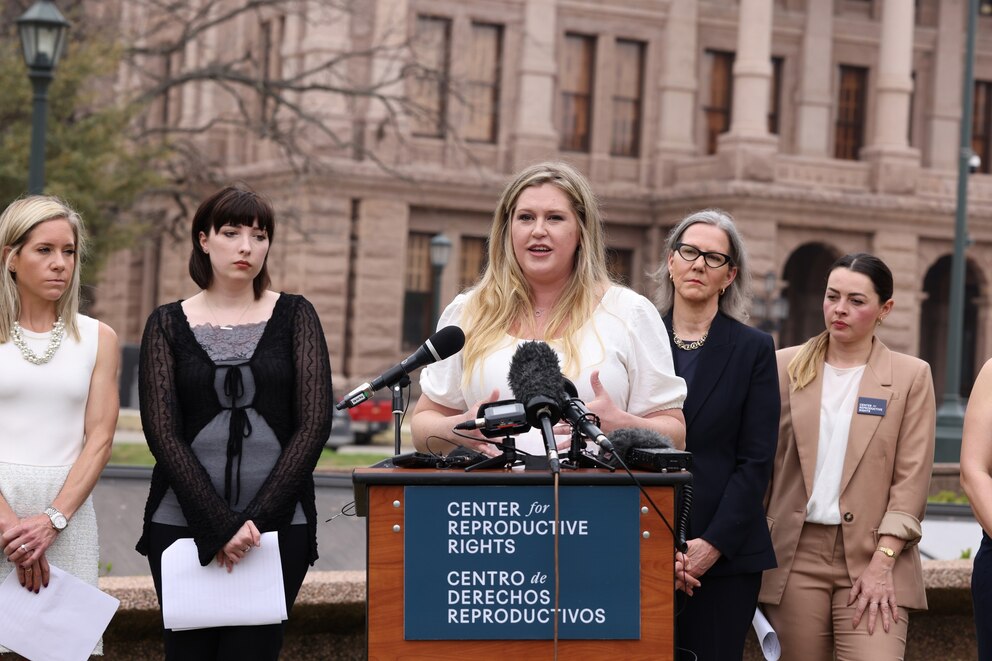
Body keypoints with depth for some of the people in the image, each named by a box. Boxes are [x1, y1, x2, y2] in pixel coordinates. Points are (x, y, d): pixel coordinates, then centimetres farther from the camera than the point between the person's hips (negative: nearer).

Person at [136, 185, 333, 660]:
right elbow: (162, 431, -3)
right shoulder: (168, 325, 6)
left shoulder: (294, 316, 6)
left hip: (277, 525, -1)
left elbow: (314, 423, -2)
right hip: (183, 522, 1)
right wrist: (220, 526, -13)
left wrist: (256, 519, -10)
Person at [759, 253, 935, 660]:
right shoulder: (785, 367, 8)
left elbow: (911, 479, -1)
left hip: (872, 554, -2)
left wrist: (881, 563, -9)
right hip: (795, 553, 2)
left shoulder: (911, 376, 3)